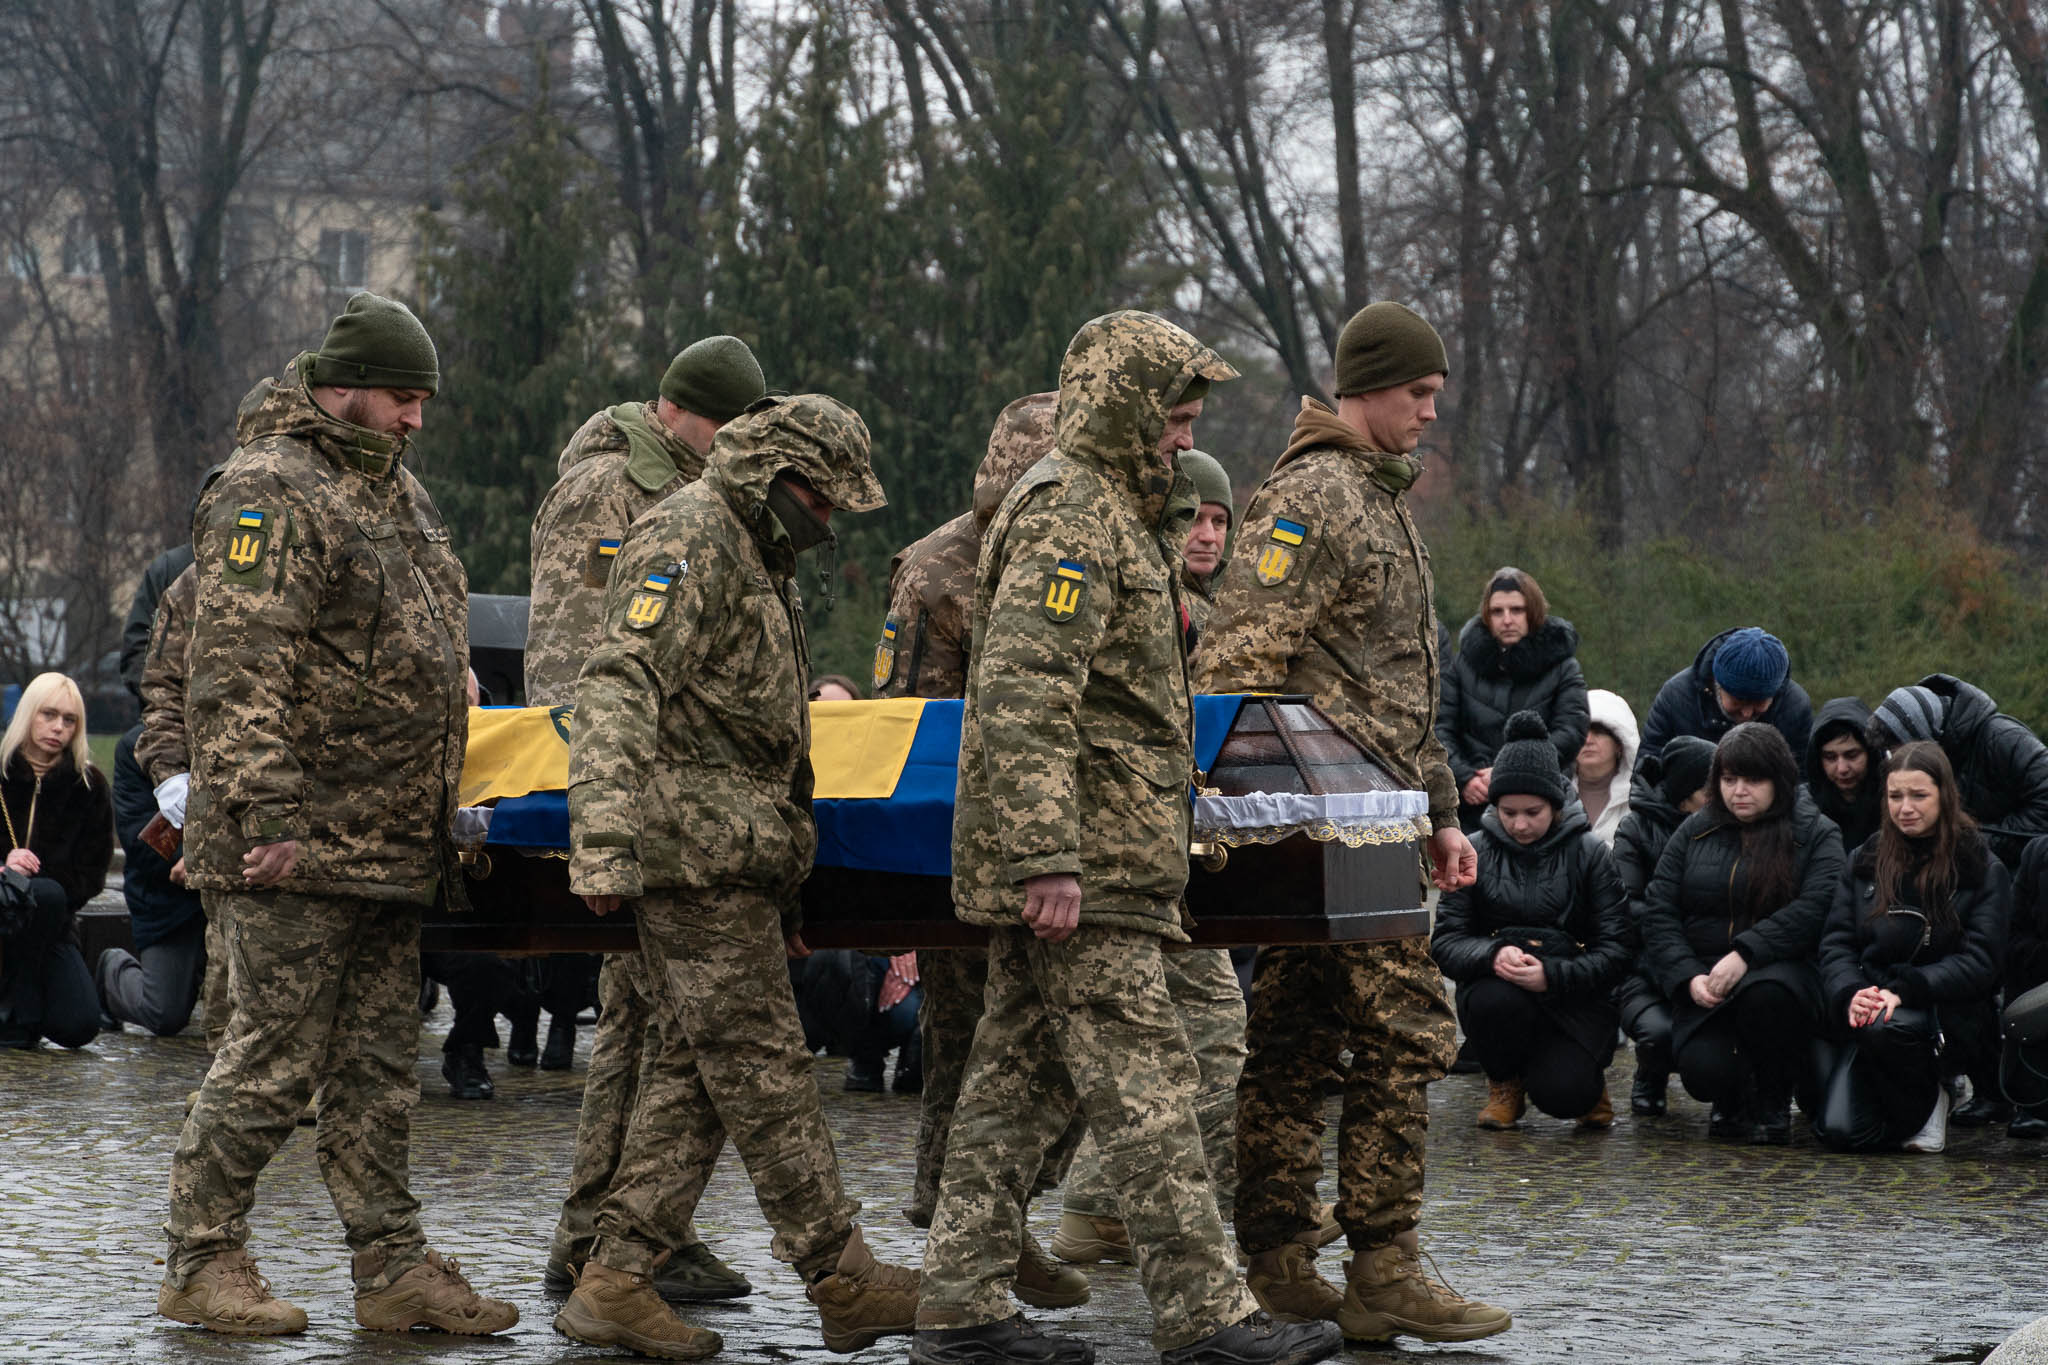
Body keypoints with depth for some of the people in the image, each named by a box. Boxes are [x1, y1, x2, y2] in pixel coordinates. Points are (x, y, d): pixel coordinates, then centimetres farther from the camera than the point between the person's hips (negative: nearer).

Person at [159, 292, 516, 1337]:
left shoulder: (394, 491, 19)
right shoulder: (270, 492, -11)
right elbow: (239, 673, -17)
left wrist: (432, 825, 23)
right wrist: (266, 817, -23)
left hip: (390, 846, 9)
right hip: (299, 849, -9)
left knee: (378, 1064, 10)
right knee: (273, 1055, -5)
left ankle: (392, 1267, 13)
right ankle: (201, 1264, 5)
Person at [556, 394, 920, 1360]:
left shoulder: (754, 556, 23)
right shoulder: (688, 540, -10)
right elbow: (618, 688, -22)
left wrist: (777, 881, 38)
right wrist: (602, 837, -33)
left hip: (732, 855, 10)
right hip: (697, 847, -10)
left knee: (696, 1070, 7)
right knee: (763, 1069, -5)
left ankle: (615, 1283, 7)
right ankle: (844, 1283, -2)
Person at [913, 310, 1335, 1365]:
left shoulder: (1116, 514, 22)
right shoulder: (1071, 516, -13)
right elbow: (1021, 695, -23)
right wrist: (1048, 860, -26)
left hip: (1067, 869, 11)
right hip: (1083, 873, -11)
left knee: (1021, 1077, 10)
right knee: (1143, 1085, -10)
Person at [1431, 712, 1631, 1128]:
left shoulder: (1588, 854, -1)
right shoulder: (1474, 852, 4)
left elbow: (1616, 949, -7)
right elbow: (1445, 942, -1)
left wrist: (1553, 976, -24)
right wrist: (1493, 953, -24)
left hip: (1574, 994, -2)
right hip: (1496, 984, 2)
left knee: (1562, 1094, -27)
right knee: (1497, 1001, -35)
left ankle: (1587, 1077, 13)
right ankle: (1504, 1082, -1)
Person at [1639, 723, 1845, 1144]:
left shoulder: (1817, 835, 4)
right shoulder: (1695, 832, 14)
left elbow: (1814, 909, -13)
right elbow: (1658, 912, 7)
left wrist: (1745, 954, -25)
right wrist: (1689, 978, -11)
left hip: (1780, 971, -2)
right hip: (1705, 980, 2)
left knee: (1766, 994, -39)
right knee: (1705, 1073, -27)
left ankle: (1772, 1106, -10)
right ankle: (1732, 1106, 15)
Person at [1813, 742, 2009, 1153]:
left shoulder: (1983, 871, 2)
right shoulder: (1865, 860, 13)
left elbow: (1977, 961, -7)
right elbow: (1836, 942, 7)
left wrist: (1903, 991, -22)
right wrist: (1850, 994, -16)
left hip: (1945, 1011, -3)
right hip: (1865, 1006, 3)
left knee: (1887, 1027, -39)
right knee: (1839, 1131, -19)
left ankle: (1928, 1101, -6)